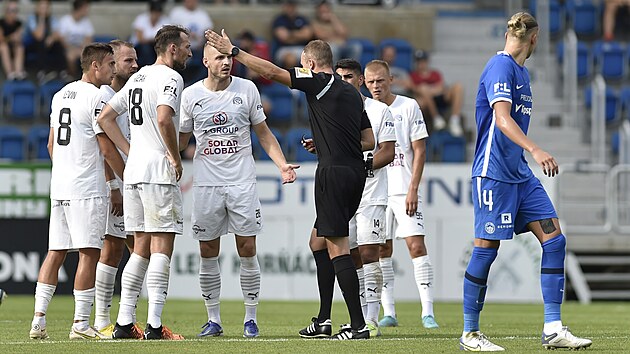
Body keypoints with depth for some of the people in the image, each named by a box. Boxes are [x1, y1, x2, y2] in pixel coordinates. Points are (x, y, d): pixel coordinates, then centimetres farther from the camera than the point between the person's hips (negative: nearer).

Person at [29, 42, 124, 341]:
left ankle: (38, 320, 5)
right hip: (87, 188, -8)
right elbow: (107, 150, -11)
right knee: (89, 252, -5)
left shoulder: (60, 95, 15)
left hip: (59, 186, 8)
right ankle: (81, 324, -6)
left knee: (56, 252, 9)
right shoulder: (96, 97, -10)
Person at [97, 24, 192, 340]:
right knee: (161, 247, -7)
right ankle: (154, 326, -11)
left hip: (133, 171, 8)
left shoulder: (138, 77, 18)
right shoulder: (170, 77, -8)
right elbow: (163, 119, -25)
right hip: (158, 172, -8)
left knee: (141, 248, 12)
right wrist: (176, 158, -13)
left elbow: (105, 118, 21)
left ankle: (124, 323, 9)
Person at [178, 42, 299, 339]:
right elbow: (181, 139, 11)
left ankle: (250, 318, 7)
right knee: (208, 254, 3)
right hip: (206, 184, 1)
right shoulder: (190, 95, 2)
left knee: (248, 251, -2)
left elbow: (263, 132, 9)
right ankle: (213, 320, 12)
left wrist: (282, 165, -2)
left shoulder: (246, 89, 1)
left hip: (242, 182, -1)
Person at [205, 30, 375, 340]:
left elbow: (273, 72, -11)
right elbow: (370, 141, 20)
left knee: (336, 247, -9)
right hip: (355, 172, 9)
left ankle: (359, 325, -14)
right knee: (319, 240, 19)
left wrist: (233, 51, -4)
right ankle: (324, 321, 19)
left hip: (333, 172, -9)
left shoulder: (319, 83, -6)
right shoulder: (351, 92, 17)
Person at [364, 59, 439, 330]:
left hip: (404, 190, -3)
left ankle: (428, 312, -12)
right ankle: (388, 313, 8)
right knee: (382, 250, 3)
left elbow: (420, 150, -3)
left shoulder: (408, 107, -2)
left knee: (416, 245, -11)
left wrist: (413, 189, -10)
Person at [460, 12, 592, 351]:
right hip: (493, 174, -9)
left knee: (554, 240, 0)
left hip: (521, 175, 9)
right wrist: (535, 150, -37)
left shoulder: (521, 71, 17)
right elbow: (502, 118, -26)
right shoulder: (500, 66, -13)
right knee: (486, 249, -4)